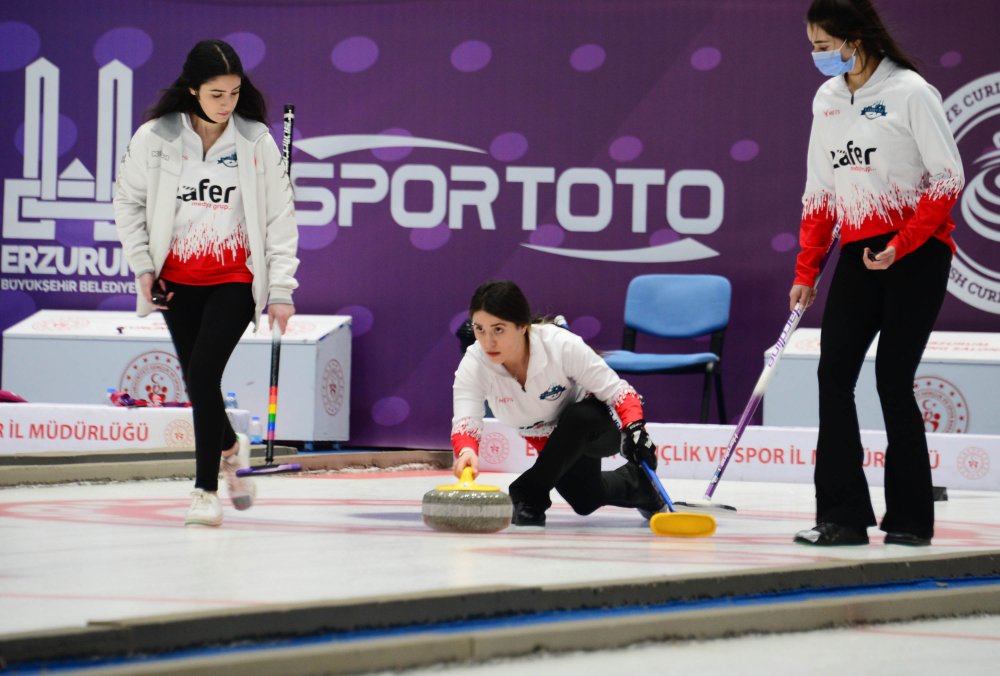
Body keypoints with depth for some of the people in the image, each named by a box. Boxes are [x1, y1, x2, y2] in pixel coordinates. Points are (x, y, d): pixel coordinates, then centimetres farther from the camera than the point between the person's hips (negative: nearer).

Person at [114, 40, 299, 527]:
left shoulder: (257, 141, -8)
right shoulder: (154, 138, -7)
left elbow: (279, 217, -4)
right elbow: (128, 201, 6)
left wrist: (281, 290, -7)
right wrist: (142, 266, 0)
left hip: (236, 280, -2)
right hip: (178, 281, 2)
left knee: (203, 373, -16)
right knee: (196, 380, 9)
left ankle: (206, 489, -8)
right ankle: (230, 447, 41)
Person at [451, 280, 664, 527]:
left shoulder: (561, 345, -36)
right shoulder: (473, 365, -27)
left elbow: (617, 391, -28)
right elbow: (465, 423, -38)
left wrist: (634, 428, -47)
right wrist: (466, 452, -62)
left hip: (595, 424, -5)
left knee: (578, 418, -37)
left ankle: (529, 494, -22)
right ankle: (636, 480, 39)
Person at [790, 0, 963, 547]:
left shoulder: (909, 92, -11)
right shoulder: (826, 100, 9)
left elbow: (948, 179, -11)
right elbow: (820, 193, 15)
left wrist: (899, 246, -17)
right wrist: (806, 272, 11)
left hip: (916, 254, -6)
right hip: (859, 254, 6)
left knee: (893, 379, -6)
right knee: (834, 374, -4)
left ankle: (910, 519, 6)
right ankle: (843, 516, -1)